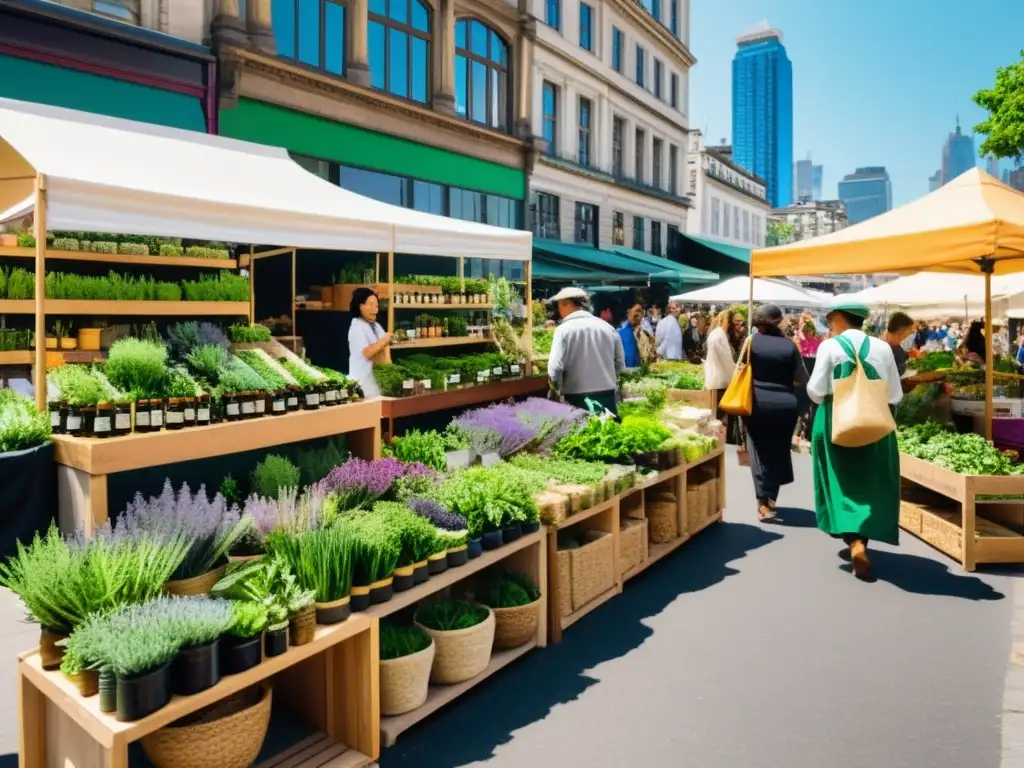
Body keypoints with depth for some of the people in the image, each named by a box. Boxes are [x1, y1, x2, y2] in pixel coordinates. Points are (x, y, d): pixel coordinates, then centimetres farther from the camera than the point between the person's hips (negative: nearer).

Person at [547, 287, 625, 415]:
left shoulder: (564, 329, -8)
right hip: (607, 395, 4)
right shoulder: (607, 327, 7)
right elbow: (620, 364, 12)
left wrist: (558, 388, 4)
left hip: (578, 398, -4)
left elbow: (555, 368, -14)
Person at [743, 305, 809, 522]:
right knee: (779, 450, 16)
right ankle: (771, 497, 28)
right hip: (785, 404, 1)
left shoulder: (751, 341, -2)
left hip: (758, 402, -1)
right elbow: (802, 379, 1)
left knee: (760, 451, 6)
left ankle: (764, 503, 1)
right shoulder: (789, 345, 0)